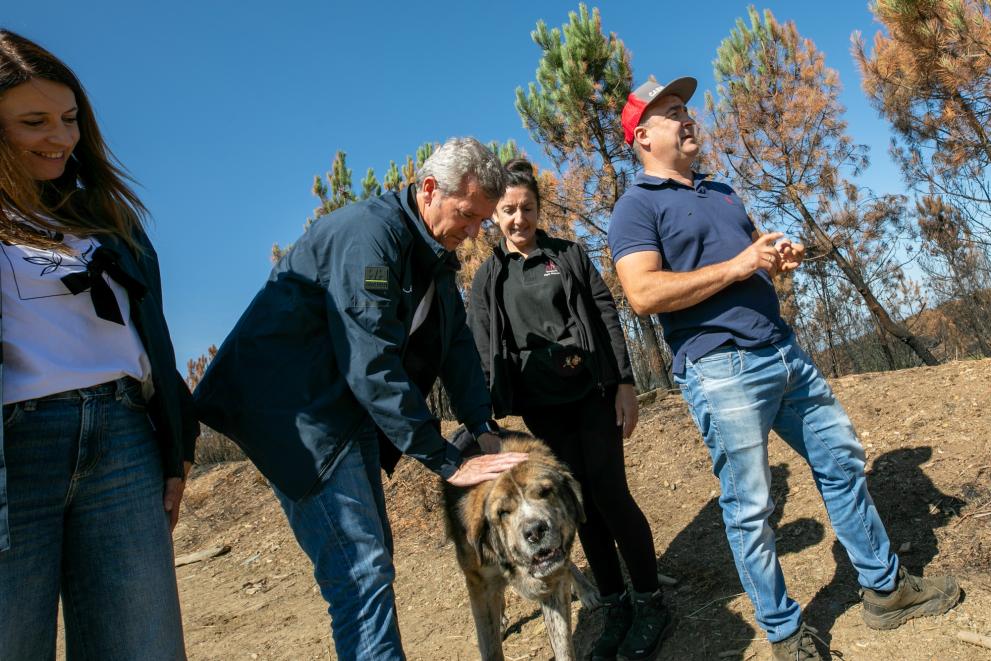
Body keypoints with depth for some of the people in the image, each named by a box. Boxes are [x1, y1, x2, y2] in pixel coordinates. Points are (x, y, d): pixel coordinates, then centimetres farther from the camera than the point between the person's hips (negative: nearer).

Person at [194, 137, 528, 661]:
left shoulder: (435, 251, 8)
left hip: (347, 404, 10)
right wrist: (447, 462, -22)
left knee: (372, 556, 14)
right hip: (292, 403, -9)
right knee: (360, 569, -11)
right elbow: (373, 364, -27)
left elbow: (456, 343, 7)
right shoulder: (369, 232, -22)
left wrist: (484, 430, -5)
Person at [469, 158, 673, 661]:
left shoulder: (568, 254, 6)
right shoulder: (488, 277, 8)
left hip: (592, 392, -1)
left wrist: (624, 383, -6)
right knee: (583, 503, 7)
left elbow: (608, 316, 2)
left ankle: (650, 602, 16)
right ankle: (616, 606, 22)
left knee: (610, 494, -3)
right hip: (541, 407, 2)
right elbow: (482, 351, 4)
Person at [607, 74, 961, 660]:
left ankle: (886, 590, 34)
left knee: (843, 459, 15)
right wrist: (738, 265, -17)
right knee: (750, 508, 1)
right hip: (721, 370, -8)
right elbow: (644, 294, -20)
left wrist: (783, 256, 2)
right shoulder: (637, 207, -6)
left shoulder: (722, 192, 21)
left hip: (784, 350, 8)